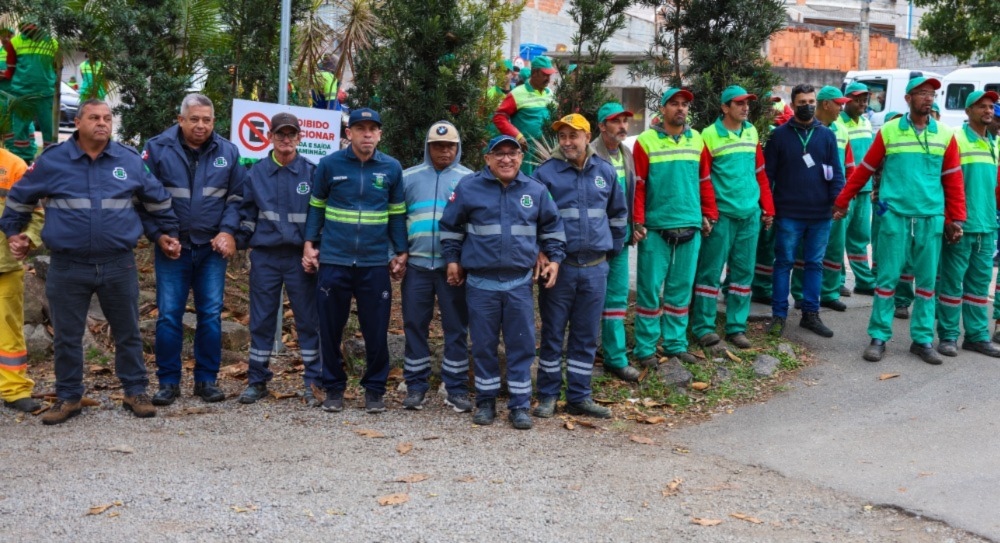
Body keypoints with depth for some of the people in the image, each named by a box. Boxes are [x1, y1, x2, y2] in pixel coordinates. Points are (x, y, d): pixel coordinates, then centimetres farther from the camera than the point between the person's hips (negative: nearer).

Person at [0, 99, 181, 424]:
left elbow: (158, 199, 17)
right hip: (68, 267, 0)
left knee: (128, 333, 9)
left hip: (119, 266, 1)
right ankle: (68, 397, 21)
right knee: (67, 336, 7)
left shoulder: (129, 160, 3)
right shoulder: (52, 161, 0)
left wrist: (167, 232, 21)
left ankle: (135, 391, 22)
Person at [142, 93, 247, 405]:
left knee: (211, 314, 4)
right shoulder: (158, 149, -4)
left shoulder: (228, 152, 2)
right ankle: (168, 382, 11)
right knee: (169, 315, 0)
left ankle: (207, 379, 15)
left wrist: (228, 231, -6)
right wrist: (159, 234, -10)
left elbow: (237, 197, 7)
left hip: (212, 248, 2)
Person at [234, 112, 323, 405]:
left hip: (301, 257, -1)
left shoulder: (311, 172, 2)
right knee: (261, 321, 6)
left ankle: (312, 382, 11)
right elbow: (247, 214, 11)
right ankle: (257, 380, 17)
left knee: (308, 320, 3)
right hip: (264, 257, 1)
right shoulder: (256, 173, 6)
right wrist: (238, 243, 1)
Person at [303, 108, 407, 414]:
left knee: (376, 330, 3)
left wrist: (401, 252, 7)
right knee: (331, 328, 7)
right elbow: (316, 206, 9)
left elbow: (397, 213, 11)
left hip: (375, 262, 1)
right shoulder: (329, 165, 0)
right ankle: (334, 388, 21)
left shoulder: (392, 168, 3)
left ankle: (374, 389, 18)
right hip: (333, 260, 0)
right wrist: (309, 244, 1)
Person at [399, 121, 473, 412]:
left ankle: (456, 389, 12)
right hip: (416, 263, 1)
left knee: (456, 328, 4)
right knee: (415, 325, 5)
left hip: (454, 265, -1)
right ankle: (416, 386, 15)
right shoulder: (409, 177, 10)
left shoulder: (470, 179, 7)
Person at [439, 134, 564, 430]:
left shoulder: (536, 190, 5)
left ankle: (520, 405, 12)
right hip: (480, 283, -1)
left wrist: (555, 258, 11)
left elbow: (552, 226, 17)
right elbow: (450, 226, 7)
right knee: (484, 345, 7)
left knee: (521, 345, 3)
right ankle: (486, 401, 21)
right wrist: (452, 260, 7)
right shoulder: (469, 187, -2)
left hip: (520, 283, 1)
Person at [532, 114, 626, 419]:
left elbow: (618, 213, 18)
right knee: (553, 334, 5)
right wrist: (539, 252, -8)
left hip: (595, 267, 3)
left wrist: (613, 248, 16)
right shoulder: (546, 173, -5)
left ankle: (579, 397, 18)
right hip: (559, 266, -3)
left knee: (586, 336, 9)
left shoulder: (605, 171, 6)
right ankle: (548, 396, 15)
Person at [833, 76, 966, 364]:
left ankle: (922, 339, 17)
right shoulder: (889, 131, 1)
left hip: (932, 218, 3)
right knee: (887, 277, 1)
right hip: (895, 215, -2)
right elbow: (864, 170, 7)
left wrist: (956, 219, 5)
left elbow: (953, 180, 9)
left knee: (927, 280, 7)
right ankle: (878, 338, 10)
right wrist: (841, 202, 10)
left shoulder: (945, 135, 7)